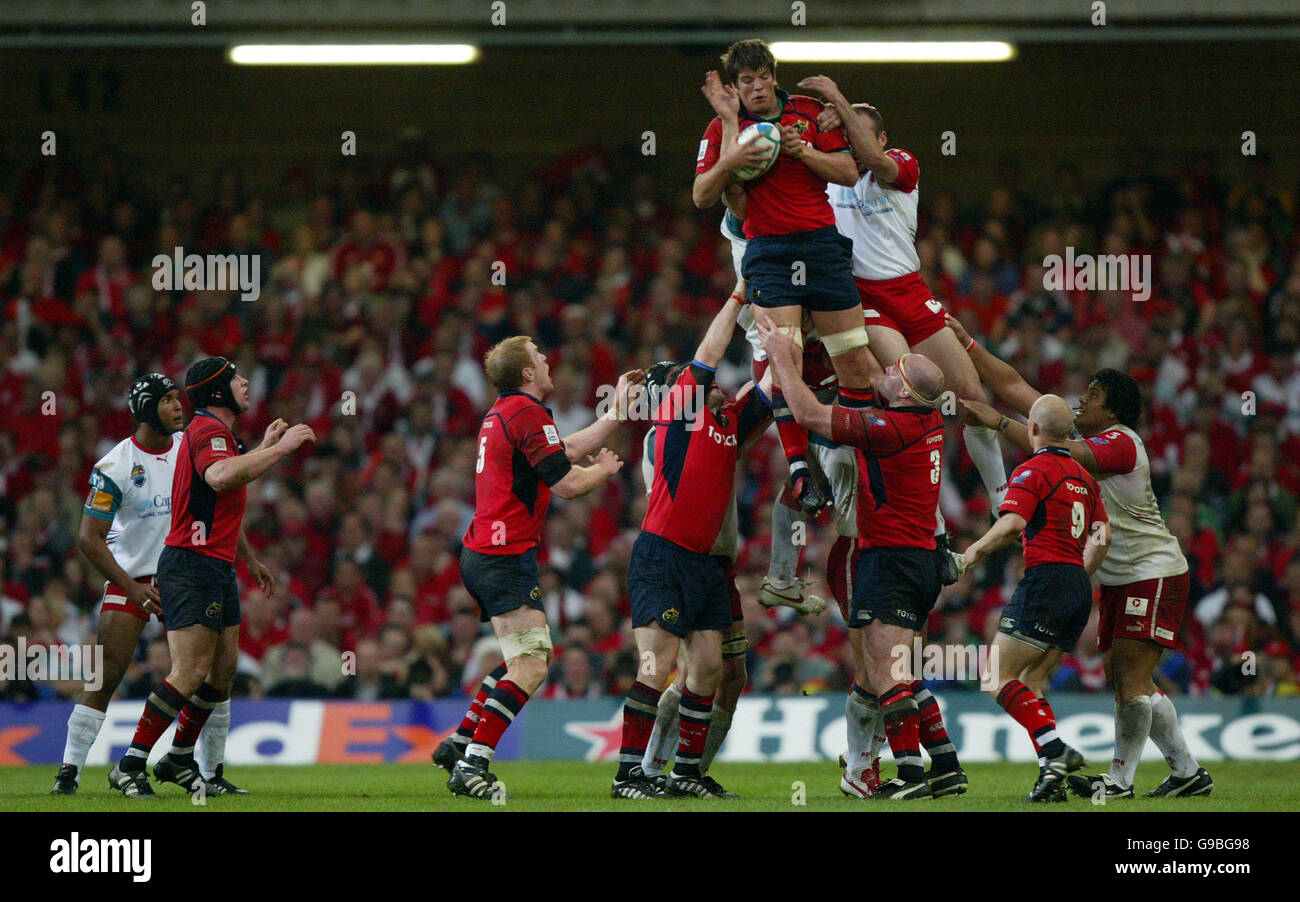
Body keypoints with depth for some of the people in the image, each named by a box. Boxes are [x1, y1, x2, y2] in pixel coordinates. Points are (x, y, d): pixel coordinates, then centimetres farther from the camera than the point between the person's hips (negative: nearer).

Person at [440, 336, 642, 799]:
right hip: (506, 557, -11)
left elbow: (566, 450, 27)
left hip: (480, 553, 11)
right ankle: (471, 765, -22)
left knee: (525, 658, 20)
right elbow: (567, 484, -15)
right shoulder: (527, 413, -13)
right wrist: (605, 469, 4)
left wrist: (616, 412, 30)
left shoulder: (501, 413, 18)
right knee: (530, 665, -15)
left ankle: (460, 743, 19)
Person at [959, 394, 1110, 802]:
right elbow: (1101, 537, 18)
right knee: (1032, 682, 11)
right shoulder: (1083, 477, 18)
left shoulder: (1032, 471, -6)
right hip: (1079, 588, 8)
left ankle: (1055, 749, -25)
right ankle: (1052, 776, -3)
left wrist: (975, 550, -5)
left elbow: (1011, 524, -20)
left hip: (1045, 578, -8)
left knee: (1000, 680, -8)